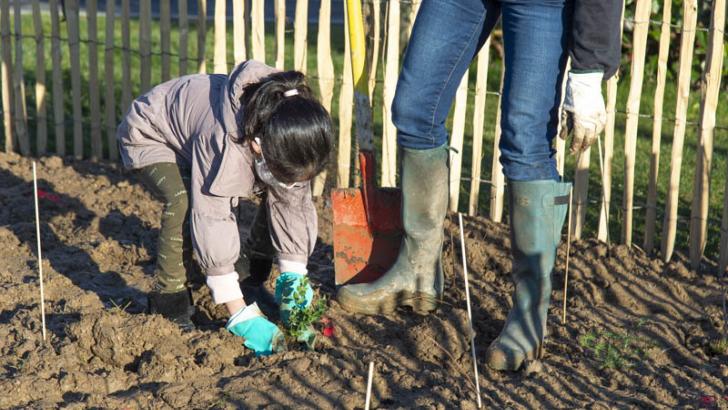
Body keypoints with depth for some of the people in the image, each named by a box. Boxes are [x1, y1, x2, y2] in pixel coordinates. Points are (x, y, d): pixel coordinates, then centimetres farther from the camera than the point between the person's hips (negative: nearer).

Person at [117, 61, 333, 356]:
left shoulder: (286, 147, -26)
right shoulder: (223, 144, -46)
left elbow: (294, 209, -16)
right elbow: (213, 223, -42)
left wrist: (294, 282, -23)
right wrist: (242, 317, -41)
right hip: (150, 137, -6)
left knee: (280, 196, -8)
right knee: (184, 201, -36)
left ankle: (252, 273, 11)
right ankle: (168, 298, -18)